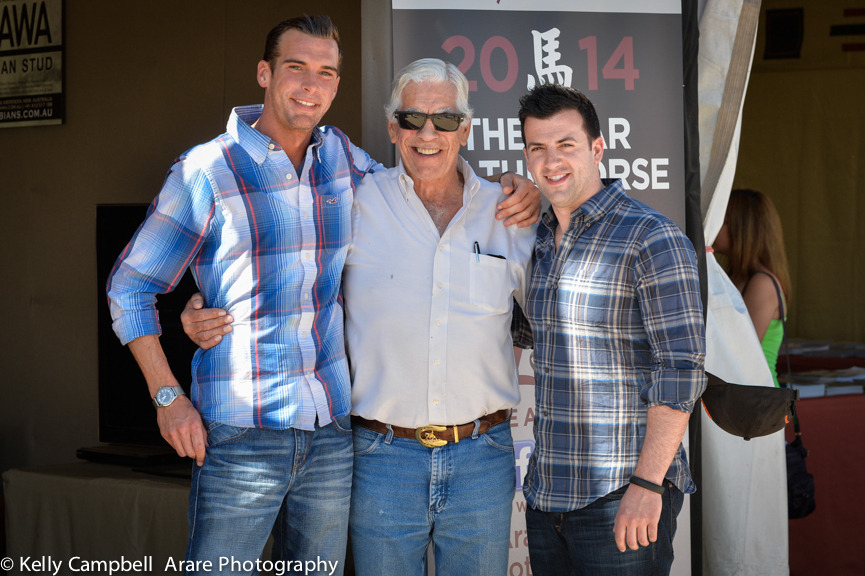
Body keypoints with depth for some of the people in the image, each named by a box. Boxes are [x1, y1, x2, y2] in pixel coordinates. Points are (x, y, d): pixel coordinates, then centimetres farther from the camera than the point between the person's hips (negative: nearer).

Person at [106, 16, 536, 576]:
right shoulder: (206, 171, -5)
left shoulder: (341, 156, 8)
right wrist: (167, 396, -6)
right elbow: (130, 286, 2)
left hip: (333, 430, 5)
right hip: (240, 433, -4)